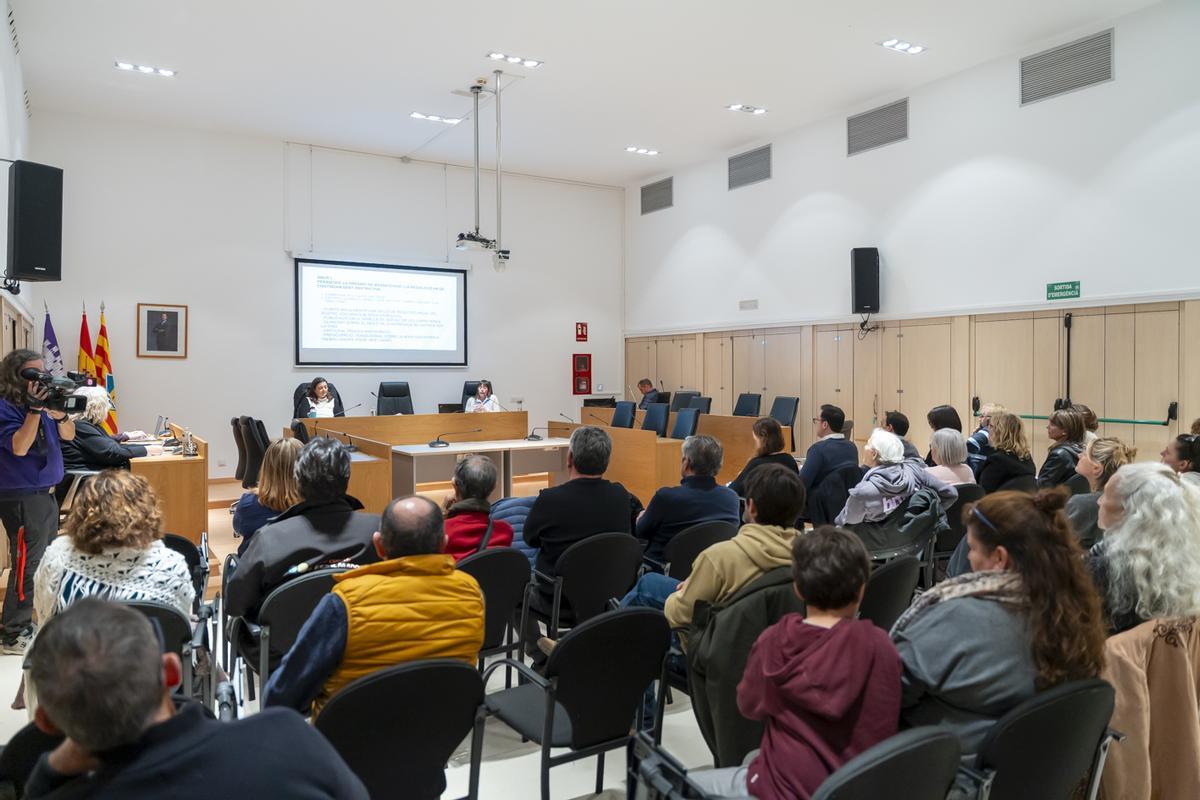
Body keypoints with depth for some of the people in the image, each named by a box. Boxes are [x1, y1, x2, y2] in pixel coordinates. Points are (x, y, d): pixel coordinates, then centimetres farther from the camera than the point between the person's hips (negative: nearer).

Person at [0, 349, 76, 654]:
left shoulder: (40, 399, 7)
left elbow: (68, 435, 6)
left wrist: (59, 413, -13)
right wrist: (34, 410, -28)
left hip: (44, 494, 9)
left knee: (48, 561, 19)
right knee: (27, 566, -4)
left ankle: (30, 622, 34)